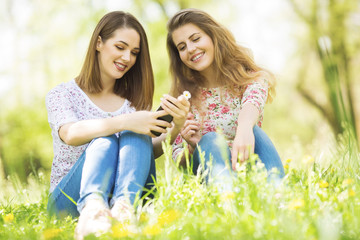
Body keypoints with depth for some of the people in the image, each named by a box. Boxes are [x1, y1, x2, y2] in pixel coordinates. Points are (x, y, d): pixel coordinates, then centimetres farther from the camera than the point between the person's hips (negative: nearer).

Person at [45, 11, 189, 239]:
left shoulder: (135, 101, 18)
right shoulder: (61, 94, 5)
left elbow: (149, 152, 1)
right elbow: (70, 134, -18)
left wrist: (176, 128, -21)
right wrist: (124, 122, -34)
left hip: (128, 192, 3)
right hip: (69, 198, -2)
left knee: (137, 135, -24)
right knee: (105, 139, -30)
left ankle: (123, 207, -49)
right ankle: (93, 208, -57)